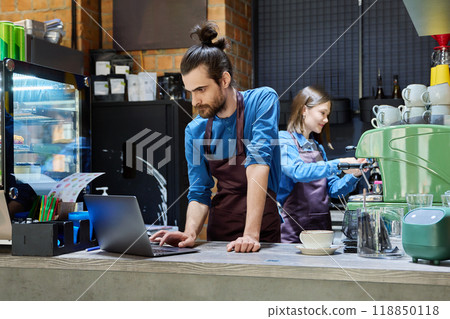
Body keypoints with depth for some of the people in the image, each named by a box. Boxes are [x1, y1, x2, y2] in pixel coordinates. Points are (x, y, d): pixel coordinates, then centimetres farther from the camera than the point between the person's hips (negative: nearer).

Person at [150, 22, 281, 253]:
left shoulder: (262, 101, -7)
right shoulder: (195, 131, 5)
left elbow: (258, 165, -18)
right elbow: (199, 194, 5)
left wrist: (251, 234, -26)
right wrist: (190, 233, -15)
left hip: (263, 234, -3)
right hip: (218, 236, 3)